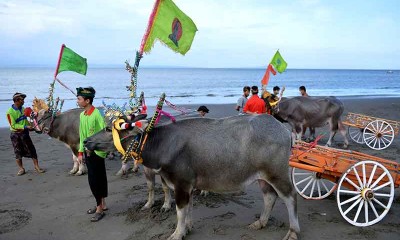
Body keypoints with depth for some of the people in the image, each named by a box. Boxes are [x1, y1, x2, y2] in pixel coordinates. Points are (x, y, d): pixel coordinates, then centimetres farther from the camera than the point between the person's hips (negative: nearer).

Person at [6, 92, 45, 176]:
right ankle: (21, 169, 17)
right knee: (18, 152, 5)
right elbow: (13, 125, -16)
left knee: (32, 150, 2)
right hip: (15, 134, -4)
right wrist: (25, 127, -22)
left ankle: (37, 167, 10)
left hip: (25, 133, 4)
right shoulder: (10, 112, -13)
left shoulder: (23, 109, 3)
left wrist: (31, 127, 6)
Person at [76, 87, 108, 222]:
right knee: (99, 179, 14)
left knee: (94, 180, -5)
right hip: (87, 151, 7)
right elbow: (82, 135, 15)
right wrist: (80, 152, 15)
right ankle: (102, 204, 25)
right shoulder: (82, 115, 8)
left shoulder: (96, 114, -15)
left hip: (97, 152, -7)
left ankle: (99, 209, 6)